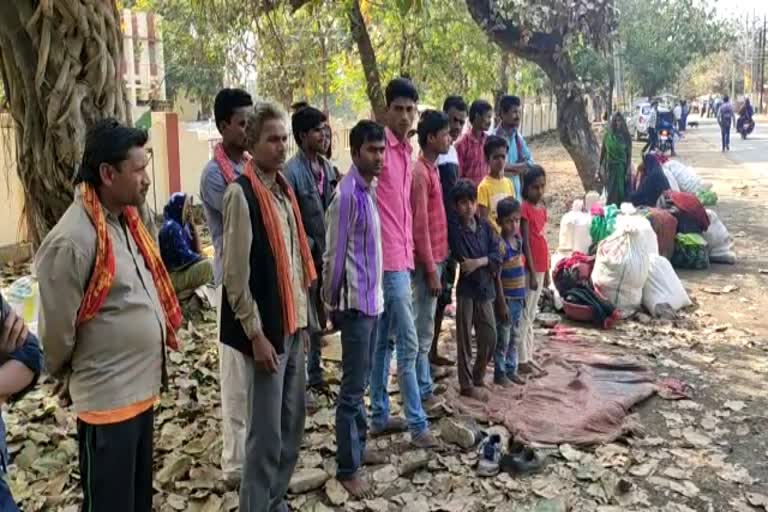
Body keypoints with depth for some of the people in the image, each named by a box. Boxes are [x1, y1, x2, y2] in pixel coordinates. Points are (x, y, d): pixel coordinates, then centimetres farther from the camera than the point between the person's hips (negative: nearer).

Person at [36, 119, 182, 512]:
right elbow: (56, 327, -16)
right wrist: (64, 372, 1)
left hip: (141, 386, 8)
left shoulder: (125, 219, 5)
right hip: (108, 397, -8)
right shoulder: (72, 239, -24)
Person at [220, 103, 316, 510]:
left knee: (292, 424, 17)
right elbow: (236, 275, -17)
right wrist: (256, 334, -17)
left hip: (292, 325, 8)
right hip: (267, 330, -8)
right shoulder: (241, 194, -14)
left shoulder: (284, 189, 11)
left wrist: (302, 318, 14)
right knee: (267, 433, 1)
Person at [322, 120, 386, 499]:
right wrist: (331, 301, -8)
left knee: (361, 381, 19)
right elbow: (334, 254, -15)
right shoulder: (347, 194, -18)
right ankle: (347, 468, 9)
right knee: (353, 388, -1)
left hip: (372, 299, 9)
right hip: (356, 302, -9)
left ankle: (359, 444, 33)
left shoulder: (370, 189, 9)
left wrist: (375, 294, 15)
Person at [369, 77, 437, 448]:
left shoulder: (405, 150, 14)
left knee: (384, 341, 14)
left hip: (401, 256, 9)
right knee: (408, 343, -4)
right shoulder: (380, 147, -14)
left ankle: (380, 416, 23)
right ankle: (418, 425, 6)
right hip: (389, 258, -9)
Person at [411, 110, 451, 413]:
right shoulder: (420, 173, -18)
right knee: (422, 331, -1)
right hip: (427, 262, -10)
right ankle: (422, 392, 9)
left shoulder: (431, 169, 12)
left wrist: (440, 260, 18)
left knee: (425, 327, 16)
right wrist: (431, 269, -18)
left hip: (436, 258, 10)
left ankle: (424, 385, 27)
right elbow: (420, 227, -20)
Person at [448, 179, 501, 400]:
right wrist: (488, 263, -6)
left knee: (490, 336, 9)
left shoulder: (485, 226, 7)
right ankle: (467, 384, 12)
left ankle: (478, 378, 26)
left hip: (485, 288, 5)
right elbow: (463, 262, -11)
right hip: (465, 289, -5)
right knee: (465, 338, 2)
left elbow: (496, 254, 0)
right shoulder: (455, 230, -8)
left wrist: (480, 262, -15)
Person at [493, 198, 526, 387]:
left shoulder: (518, 240, 7)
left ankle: (511, 370, 25)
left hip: (518, 297, 7)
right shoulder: (500, 244, -16)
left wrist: (523, 294, 16)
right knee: (503, 338, 2)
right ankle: (500, 373, 12)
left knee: (514, 337, 15)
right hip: (506, 298, -7)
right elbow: (497, 276, -17)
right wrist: (501, 302, -18)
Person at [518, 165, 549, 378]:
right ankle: (523, 360, 6)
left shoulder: (542, 208, 12)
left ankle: (529, 356, 22)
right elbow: (525, 242, -16)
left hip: (541, 268, 8)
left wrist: (546, 270, 15)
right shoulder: (525, 208, -13)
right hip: (530, 269, -8)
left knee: (532, 315, 14)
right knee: (524, 315, -1)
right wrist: (532, 272, -18)